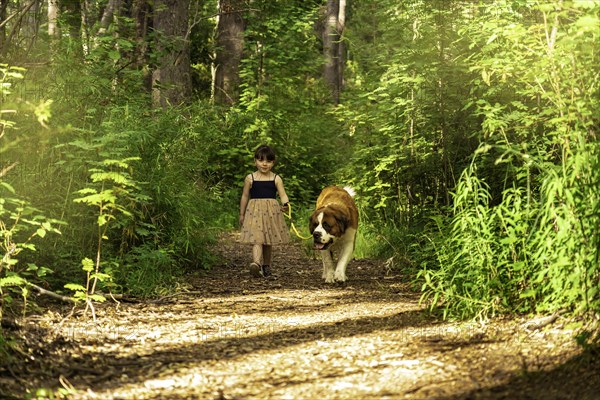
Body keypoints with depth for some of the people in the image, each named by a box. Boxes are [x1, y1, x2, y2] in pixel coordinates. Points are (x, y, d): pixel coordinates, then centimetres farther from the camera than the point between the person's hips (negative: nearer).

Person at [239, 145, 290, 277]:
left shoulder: (276, 179, 4)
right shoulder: (250, 178, 3)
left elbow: (283, 195, -5)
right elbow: (245, 196, 9)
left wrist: (285, 204, -26)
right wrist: (242, 214, 12)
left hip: (272, 212, 2)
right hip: (255, 212, -2)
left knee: (269, 242, 9)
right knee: (257, 240, -16)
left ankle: (266, 267, 17)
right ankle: (256, 263, -33)